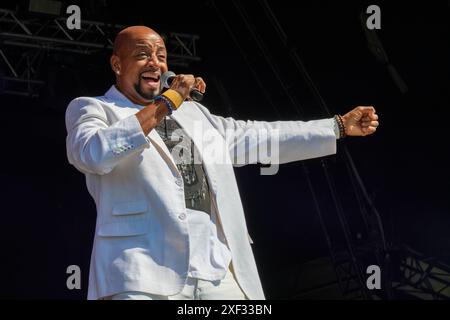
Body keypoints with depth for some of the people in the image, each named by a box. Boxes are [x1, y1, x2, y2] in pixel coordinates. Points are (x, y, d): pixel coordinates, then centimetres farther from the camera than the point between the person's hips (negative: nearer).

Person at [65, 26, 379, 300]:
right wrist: (166, 103, -10)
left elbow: (257, 138, 29)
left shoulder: (191, 112, 29)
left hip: (217, 270, 6)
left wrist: (340, 126, 29)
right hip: (145, 271, -6)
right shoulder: (91, 109, 9)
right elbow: (95, 154, -13)